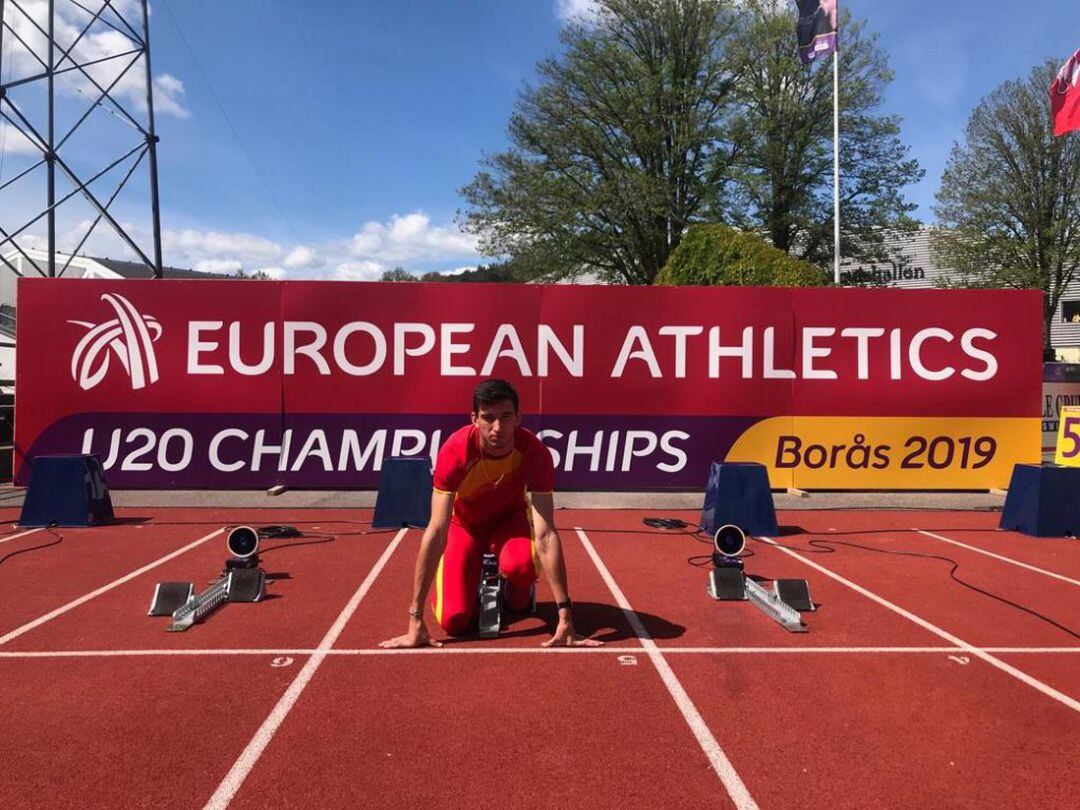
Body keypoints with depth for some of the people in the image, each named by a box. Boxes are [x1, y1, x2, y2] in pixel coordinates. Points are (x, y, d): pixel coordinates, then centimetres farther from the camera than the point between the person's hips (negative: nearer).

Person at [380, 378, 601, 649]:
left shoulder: (534, 451, -32)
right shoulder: (455, 450, -34)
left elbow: (545, 535, -34)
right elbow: (436, 532, -35)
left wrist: (565, 614, -38)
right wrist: (416, 619, -36)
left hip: (510, 520, 0)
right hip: (464, 525, 0)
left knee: (521, 564, -36)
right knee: (454, 621, -16)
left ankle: (518, 590, 3)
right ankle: (476, 581, 19)